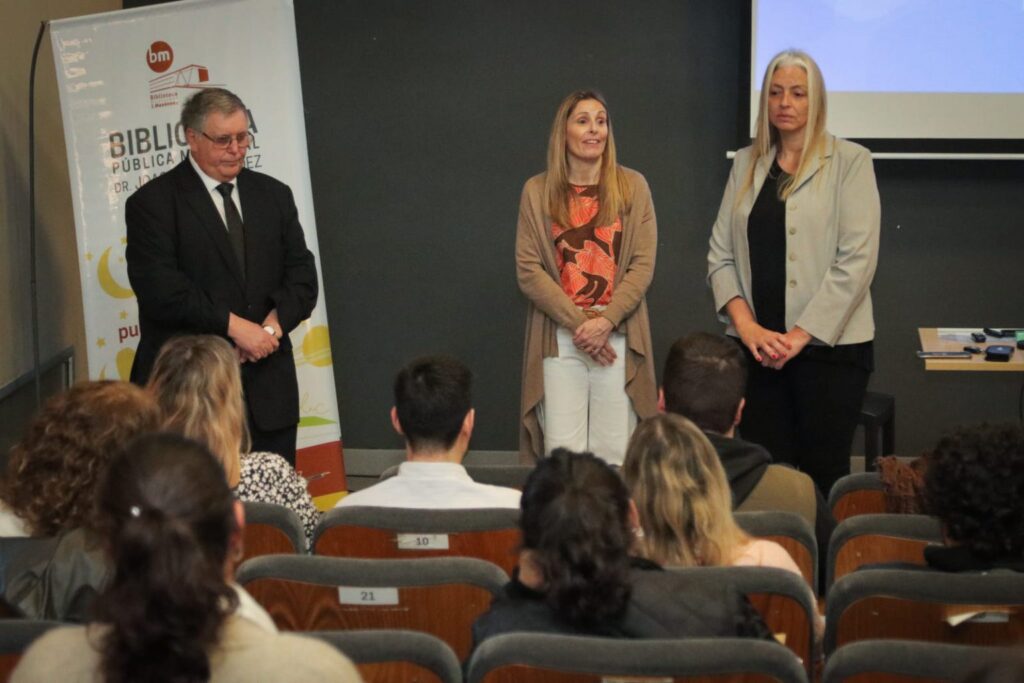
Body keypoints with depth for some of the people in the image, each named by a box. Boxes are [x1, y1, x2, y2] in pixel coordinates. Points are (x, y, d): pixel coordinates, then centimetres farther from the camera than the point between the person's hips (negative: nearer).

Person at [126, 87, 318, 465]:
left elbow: (302, 275, 10)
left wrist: (273, 324, -9)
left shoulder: (274, 195, 14)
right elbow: (160, 290, -13)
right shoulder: (152, 202, -2)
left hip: (269, 390, 5)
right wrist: (234, 325, -16)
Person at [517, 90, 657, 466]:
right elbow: (528, 270, 0)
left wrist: (605, 322, -12)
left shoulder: (632, 187, 6)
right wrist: (579, 323, -10)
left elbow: (643, 264, 1)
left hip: (618, 337, 0)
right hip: (559, 338, 0)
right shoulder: (538, 191, 6)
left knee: (615, 455, -1)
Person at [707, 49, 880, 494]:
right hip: (758, 346, 4)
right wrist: (746, 326, -6)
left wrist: (800, 335, -12)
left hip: (828, 345, -4)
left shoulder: (849, 161, -1)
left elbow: (857, 260, -9)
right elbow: (720, 254, 9)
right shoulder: (746, 164, 13)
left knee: (823, 474, -2)